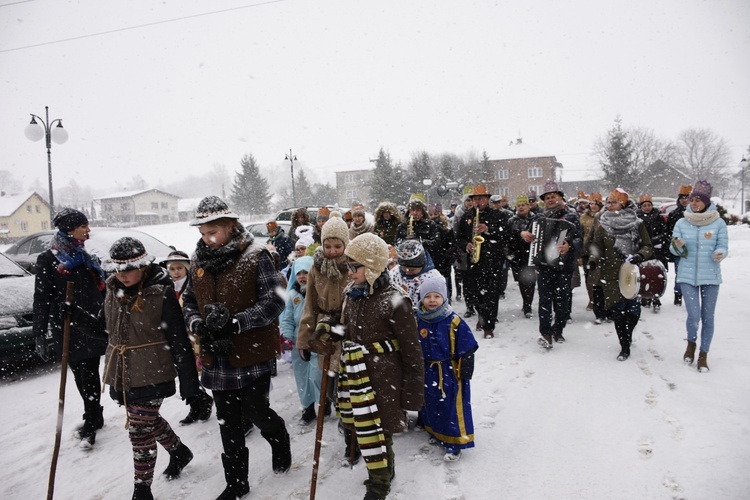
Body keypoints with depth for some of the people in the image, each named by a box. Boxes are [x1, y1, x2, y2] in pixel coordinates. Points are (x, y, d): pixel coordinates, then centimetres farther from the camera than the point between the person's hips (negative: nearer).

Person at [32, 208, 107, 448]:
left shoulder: (85, 258, 13)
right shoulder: (48, 259, -3)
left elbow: (102, 293, 17)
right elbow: (41, 300, -5)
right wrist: (41, 336, -8)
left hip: (92, 327, 3)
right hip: (67, 330, -3)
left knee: (89, 376, 3)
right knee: (80, 376, 6)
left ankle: (91, 423, 15)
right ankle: (94, 418, 20)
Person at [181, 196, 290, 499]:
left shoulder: (255, 256, -13)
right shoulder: (198, 261, 5)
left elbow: (273, 302, -16)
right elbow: (189, 302, 12)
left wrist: (235, 323, -25)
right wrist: (197, 324, -9)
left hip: (252, 354, -5)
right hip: (216, 357, 5)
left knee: (257, 412, 8)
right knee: (228, 423, 15)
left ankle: (280, 441, 42)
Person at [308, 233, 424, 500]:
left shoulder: (394, 302, -18)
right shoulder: (352, 294, 4)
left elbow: (412, 352, -13)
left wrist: (413, 393, -9)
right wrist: (327, 330, -1)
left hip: (382, 379, -7)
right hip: (353, 375, 7)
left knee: (375, 432, 1)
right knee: (361, 427, 18)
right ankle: (384, 469, 44)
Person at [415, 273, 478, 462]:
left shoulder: (454, 322, -16)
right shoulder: (418, 322, -3)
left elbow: (467, 349, -11)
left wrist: (465, 371, -10)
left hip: (450, 372, -5)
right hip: (428, 372, 5)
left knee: (452, 407, 1)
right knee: (430, 404, 19)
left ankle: (455, 443, 16)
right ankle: (436, 433, 41)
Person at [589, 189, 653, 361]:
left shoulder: (637, 224, 3)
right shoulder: (603, 226, 6)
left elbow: (648, 247, 5)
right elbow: (597, 248, 8)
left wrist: (640, 256, -16)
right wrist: (594, 260, -13)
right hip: (612, 275, 0)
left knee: (633, 310, 2)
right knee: (618, 311, -4)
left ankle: (627, 337, 31)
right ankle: (625, 347, 8)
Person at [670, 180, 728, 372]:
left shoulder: (719, 223, -4)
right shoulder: (681, 223, 0)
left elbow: (723, 247, -2)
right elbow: (674, 250, 3)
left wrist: (720, 254, -24)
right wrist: (678, 246, -20)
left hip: (710, 276, 0)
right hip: (687, 276, 0)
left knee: (708, 317, 8)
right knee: (694, 316, -9)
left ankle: (703, 355, 24)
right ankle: (691, 343, 22)